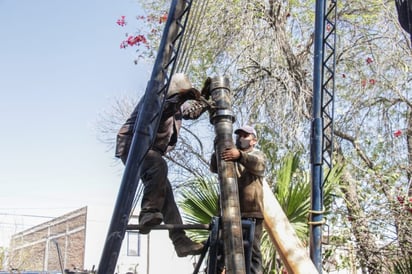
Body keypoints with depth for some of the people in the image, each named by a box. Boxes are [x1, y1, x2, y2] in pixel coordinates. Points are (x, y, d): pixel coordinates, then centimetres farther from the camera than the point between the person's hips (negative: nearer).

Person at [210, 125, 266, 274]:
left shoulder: (258, 154, 12)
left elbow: (258, 165, -13)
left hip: (252, 211, -3)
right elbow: (214, 168, 5)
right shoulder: (230, 154, 22)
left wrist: (240, 156, -32)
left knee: (252, 250, -5)